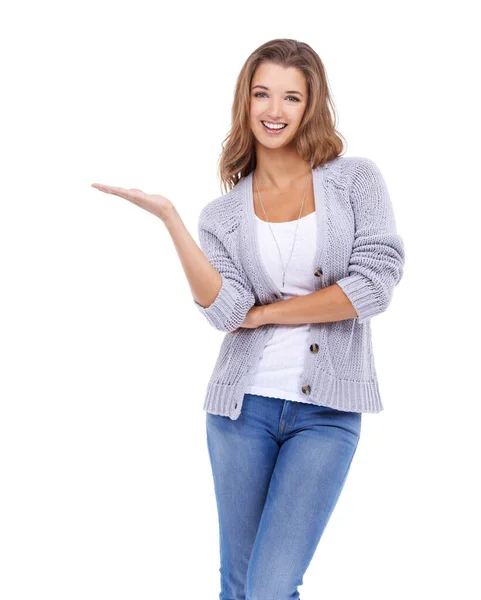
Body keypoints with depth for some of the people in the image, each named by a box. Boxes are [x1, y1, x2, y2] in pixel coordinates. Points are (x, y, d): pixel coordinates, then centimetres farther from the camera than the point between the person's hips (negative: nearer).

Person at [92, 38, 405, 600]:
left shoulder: (357, 179, 2)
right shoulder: (224, 213, 6)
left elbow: (375, 284, -11)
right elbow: (226, 312, -11)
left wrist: (267, 312, -4)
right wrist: (168, 216, -16)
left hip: (327, 412, -2)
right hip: (244, 404, 3)